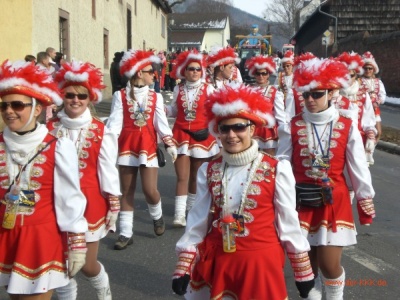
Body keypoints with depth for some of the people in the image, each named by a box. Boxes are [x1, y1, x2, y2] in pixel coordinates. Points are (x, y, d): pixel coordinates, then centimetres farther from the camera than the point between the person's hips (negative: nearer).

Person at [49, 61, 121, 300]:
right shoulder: (50, 129, -3)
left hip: (90, 204, -2)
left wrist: (114, 207, -1)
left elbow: (108, 171, -3)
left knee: (87, 264, 7)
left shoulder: (101, 132, -7)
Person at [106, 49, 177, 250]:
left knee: (150, 190, -7)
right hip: (127, 146, -1)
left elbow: (161, 122, 4)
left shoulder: (156, 97, 7)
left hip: (148, 146, 1)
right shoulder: (120, 96, -2)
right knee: (127, 191, 5)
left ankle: (157, 216, 26)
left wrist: (169, 144, -6)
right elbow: (115, 122, -8)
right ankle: (126, 233, 13)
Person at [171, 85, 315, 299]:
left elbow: (288, 222, -3)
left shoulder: (276, 170, -9)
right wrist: (184, 267, 4)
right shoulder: (209, 170, 0)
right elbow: (198, 220, 5)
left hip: (260, 261, -3)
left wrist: (303, 270, 2)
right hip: (217, 261, 3)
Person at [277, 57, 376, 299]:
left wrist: (366, 202, 2)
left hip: (334, 201, -1)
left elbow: (359, 168, 0)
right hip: (302, 201, 1)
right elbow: (281, 164, 0)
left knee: (329, 264, -3)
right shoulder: (293, 126, -2)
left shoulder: (347, 126, -4)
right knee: (306, 261, 9)